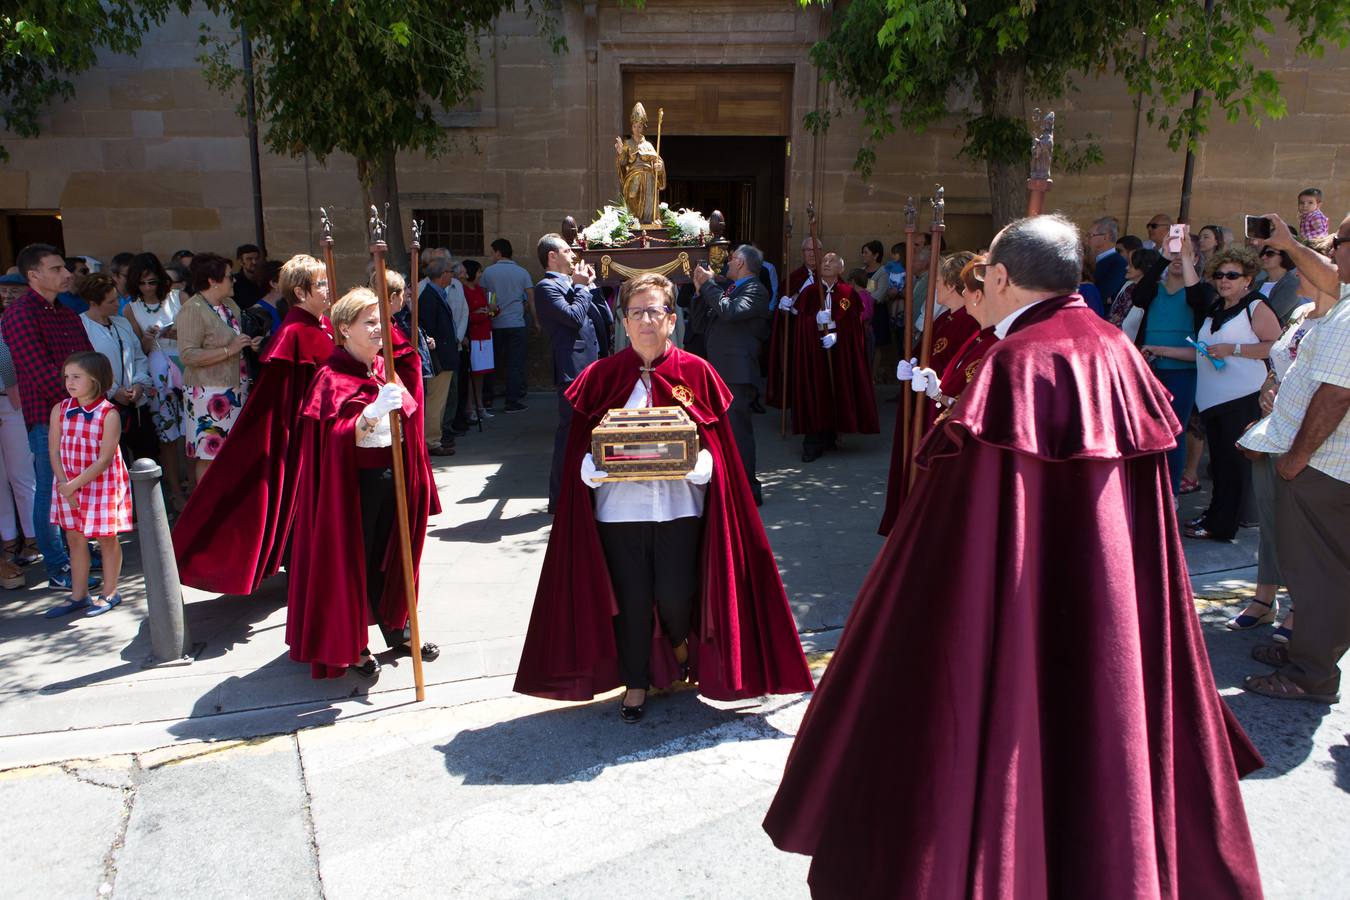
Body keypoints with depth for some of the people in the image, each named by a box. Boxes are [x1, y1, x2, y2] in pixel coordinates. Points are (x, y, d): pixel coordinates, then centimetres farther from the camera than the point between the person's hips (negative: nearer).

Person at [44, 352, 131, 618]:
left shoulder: (109, 414, -15)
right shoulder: (59, 410, -1)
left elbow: (104, 459, -17)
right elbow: (54, 451, -1)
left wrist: (73, 485, -18)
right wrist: (65, 486, -11)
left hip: (103, 484, -5)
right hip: (69, 486, 5)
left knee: (106, 538, 6)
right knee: (74, 539, 13)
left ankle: (109, 593, 20)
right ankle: (79, 595, 25)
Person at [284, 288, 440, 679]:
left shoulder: (386, 368, 8)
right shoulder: (332, 379, -12)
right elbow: (335, 436, -24)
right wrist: (373, 412, -34)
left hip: (393, 476, 6)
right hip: (354, 481, -6)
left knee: (391, 556, 14)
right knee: (353, 560, 4)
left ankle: (396, 630, 28)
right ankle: (352, 645, 18)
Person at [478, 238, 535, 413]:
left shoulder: (488, 272, 1)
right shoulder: (522, 272, 2)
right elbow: (531, 301, 2)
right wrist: (536, 322, 8)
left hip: (494, 324, 1)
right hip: (516, 324, -1)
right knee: (515, 364, 2)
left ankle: (487, 400, 17)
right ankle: (513, 402, 1)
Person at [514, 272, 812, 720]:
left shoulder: (695, 373, 2)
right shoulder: (602, 377, 2)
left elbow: (713, 448, 3)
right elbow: (585, 448, 3)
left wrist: (692, 461, -17)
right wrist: (603, 465, -18)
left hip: (679, 506, 0)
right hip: (619, 508, 1)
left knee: (675, 595, -1)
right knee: (630, 600, 6)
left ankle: (681, 643, 35)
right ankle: (635, 682, 28)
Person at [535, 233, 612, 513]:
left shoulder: (571, 285, 19)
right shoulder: (546, 286, -7)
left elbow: (606, 318, 15)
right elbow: (574, 316, -21)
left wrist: (591, 285, 11)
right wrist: (581, 287, -7)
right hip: (574, 371, -9)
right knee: (570, 434, -5)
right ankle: (561, 499, 3)